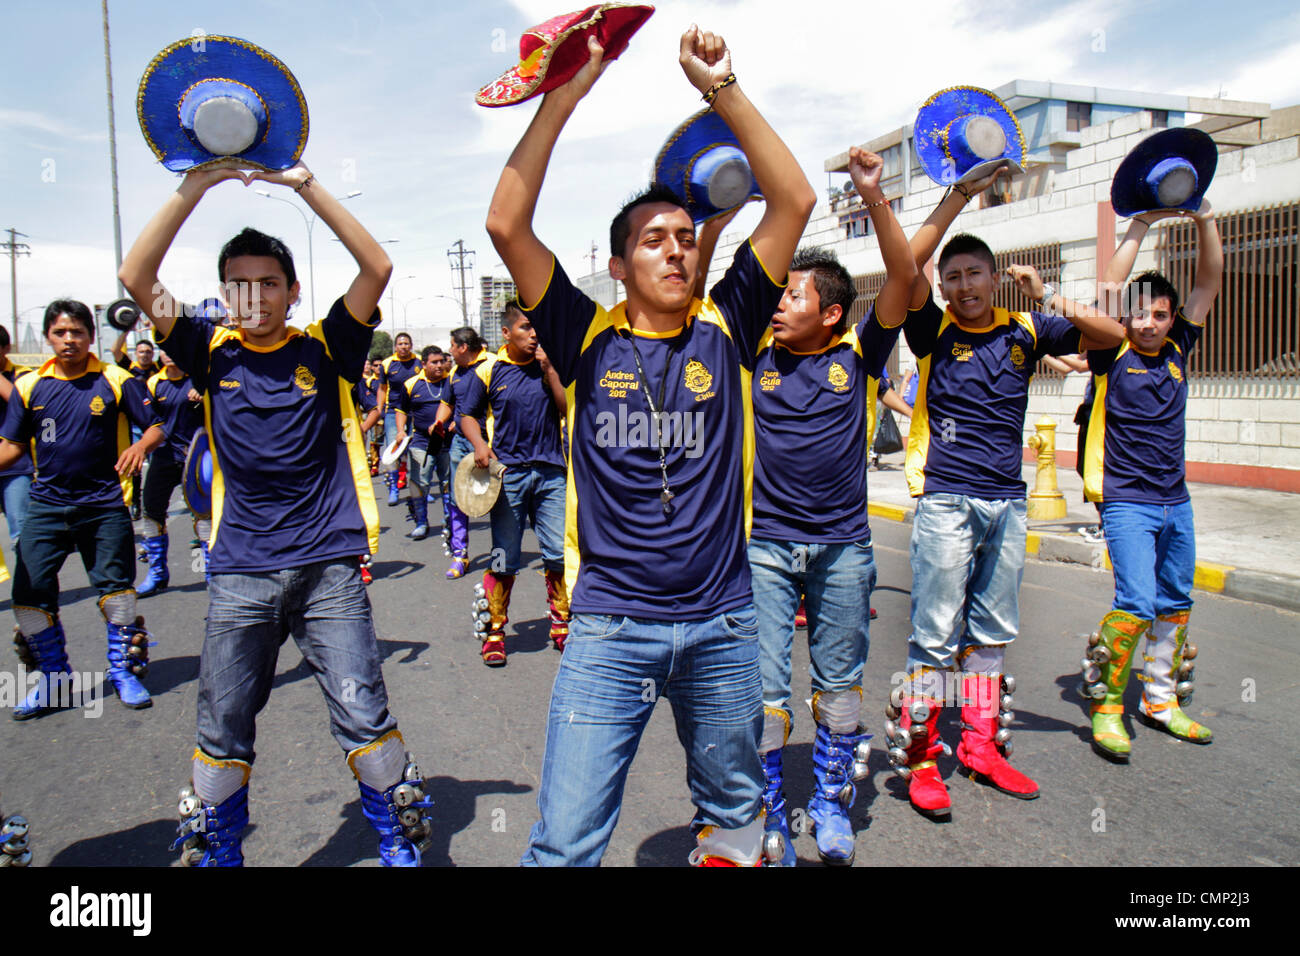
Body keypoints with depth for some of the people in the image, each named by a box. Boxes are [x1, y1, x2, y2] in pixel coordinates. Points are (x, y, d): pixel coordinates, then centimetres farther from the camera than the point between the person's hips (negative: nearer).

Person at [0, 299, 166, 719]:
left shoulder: (115, 380, -1)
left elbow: (156, 426, -1)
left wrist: (140, 447, -22)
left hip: (105, 504, -2)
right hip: (47, 504, 3)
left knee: (116, 588, 0)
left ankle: (125, 672, 17)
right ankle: (54, 679, 17)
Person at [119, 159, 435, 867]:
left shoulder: (324, 349, 2)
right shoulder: (212, 354, 7)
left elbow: (377, 268, -9)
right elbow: (138, 278, -3)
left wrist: (305, 186, -12)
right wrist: (196, 187, -8)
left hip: (329, 567, -2)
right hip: (240, 571, 2)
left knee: (364, 719, -2)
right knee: (222, 731, 9)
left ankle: (401, 844, 17)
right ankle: (213, 853, 30)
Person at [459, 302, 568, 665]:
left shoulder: (551, 365, 9)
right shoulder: (488, 371, 3)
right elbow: (468, 416, 9)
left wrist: (548, 369, -8)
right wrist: (479, 443, -10)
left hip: (550, 471, 2)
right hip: (508, 472, -2)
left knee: (559, 552, 2)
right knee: (503, 558, 2)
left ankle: (561, 625, 19)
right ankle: (493, 631, 16)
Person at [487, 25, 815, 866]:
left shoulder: (724, 330, 3)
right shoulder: (590, 338, 1)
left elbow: (795, 201, -1)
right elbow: (507, 224, -8)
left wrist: (723, 89, -3)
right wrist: (566, 92, -8)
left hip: (723, 623, 2)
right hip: (610, 628, -2)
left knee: (735, 811, 21)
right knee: (564, 843, -1)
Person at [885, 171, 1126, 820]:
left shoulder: (1025, 331, 9)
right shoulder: (933, 332, 0)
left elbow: (1112, 335, 9)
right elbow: (907, 265, -15)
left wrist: (1048, 298, -5)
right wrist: (962, 193, -15)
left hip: (1007, 503, 4)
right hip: (945, 501, -4)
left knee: (992, 633, 12)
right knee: (935, 637, -4)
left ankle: (981, 747, 25)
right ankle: (918, 759, 6)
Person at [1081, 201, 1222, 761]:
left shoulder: (1177, 350, 9)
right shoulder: (1113, 355, -4)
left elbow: (1209, 283, 7)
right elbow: (1108, 290, -14)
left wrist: (1204, 219, -3)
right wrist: (1142, 224, -12)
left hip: (1175, 502, 6)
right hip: (1126, 501, -6)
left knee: (1174, 603, 12)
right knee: (1136, 600, -16)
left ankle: (1160, 700, 26)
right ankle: (1107, 706, -4)